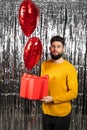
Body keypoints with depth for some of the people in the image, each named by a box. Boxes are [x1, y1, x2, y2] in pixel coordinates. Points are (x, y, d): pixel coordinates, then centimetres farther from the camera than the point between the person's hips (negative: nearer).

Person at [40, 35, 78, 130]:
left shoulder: (70, 68, -13)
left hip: (62, 114, -4)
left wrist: (53, 99, -20)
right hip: (46, 112, 4)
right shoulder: (44, 65, 3)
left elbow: (73, 93, -15)